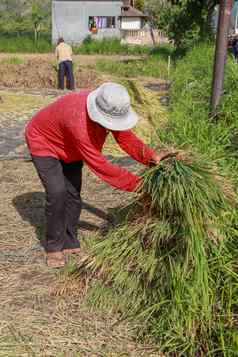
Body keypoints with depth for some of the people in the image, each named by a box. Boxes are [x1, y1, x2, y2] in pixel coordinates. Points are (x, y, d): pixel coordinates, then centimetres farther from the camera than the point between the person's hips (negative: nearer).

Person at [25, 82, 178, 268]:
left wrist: (152, 157, -29)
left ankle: (69, 243, 15)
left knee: (73, 192, 2)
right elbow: (98, 164, -40)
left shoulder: (109, 108, -22)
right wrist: (136, 183, -37)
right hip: (44, 142, -7)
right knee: (57, 193, -16)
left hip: (69, 148, 7)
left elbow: (126, 137, -13)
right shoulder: (78, 120, -44)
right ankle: (53, 247, 2)